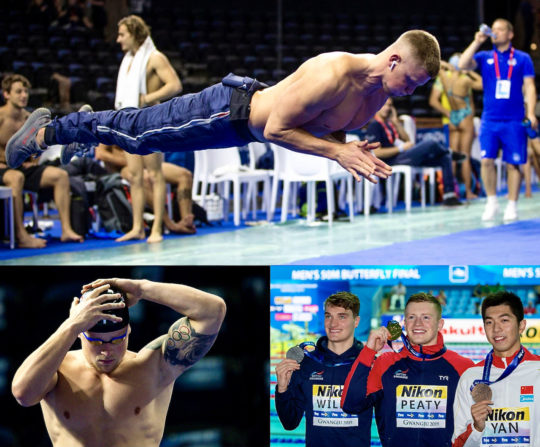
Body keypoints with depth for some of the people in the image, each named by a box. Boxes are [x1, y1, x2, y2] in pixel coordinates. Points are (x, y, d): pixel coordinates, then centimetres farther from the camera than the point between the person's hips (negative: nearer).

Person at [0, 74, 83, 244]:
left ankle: (66, 230, -16)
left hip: (25, 168, 7)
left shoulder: (29, 119, 9)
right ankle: (21, 236, -40)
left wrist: (33, 162, 8)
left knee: (60, 175, -10)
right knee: (16, 177, -40)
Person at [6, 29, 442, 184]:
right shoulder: (333, 74, -37)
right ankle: (48, 129, 27)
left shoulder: (381, 89, -9)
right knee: (137, 131, 9)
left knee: (141, 137, 25)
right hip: (232, 111, -7)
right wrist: (336, 152, -34)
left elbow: (326, 127, 7)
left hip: (252, 125, 7)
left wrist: (347, 146, -14)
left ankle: (93, 124, 48)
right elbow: (277, 129, -31)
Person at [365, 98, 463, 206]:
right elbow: (376, 153, -16)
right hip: (393, 161, -10)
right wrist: (401, 148, -12)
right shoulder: (374, 126, -5)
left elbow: (406, 140, 17)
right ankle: (449, 151, 14)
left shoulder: (389, 124, 22)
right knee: (430, 144, -23)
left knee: (444, 157, 1)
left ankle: (449, 195, -3)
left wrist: (396, 122, 8)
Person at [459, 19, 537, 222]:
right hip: (490, 119, 2)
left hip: (514, 121, -2)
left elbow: (529, 87, 1)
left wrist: (531, 113, -9)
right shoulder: (484, 57, 10)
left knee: (513, 164, 0)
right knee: (487, 160, -6)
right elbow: (463, 64, -6)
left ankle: (512, 206, 9)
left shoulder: (522, 59, 5)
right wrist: (477, 42, -8)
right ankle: (491, 203, 7)